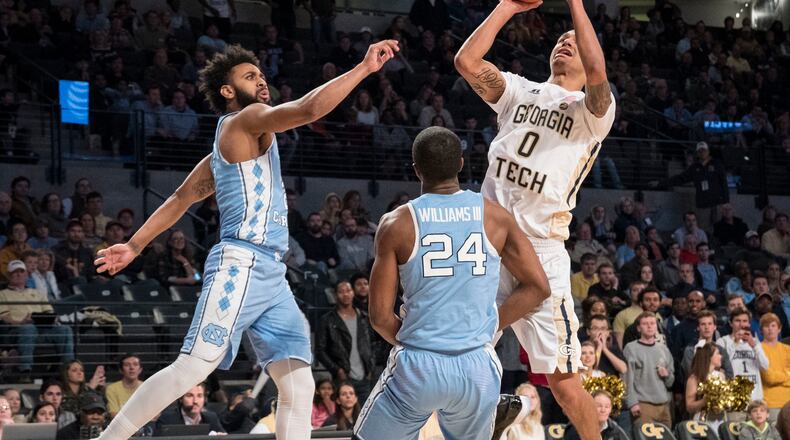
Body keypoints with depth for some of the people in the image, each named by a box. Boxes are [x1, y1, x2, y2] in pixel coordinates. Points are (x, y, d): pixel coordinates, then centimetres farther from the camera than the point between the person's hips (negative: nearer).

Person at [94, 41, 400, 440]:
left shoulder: (232, 139, 25)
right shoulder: (245, 119, -2)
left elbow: (181, 198, 26)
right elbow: (309, 109, -19)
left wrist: (135, 246, 28)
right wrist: (365, 67, -15)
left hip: (270, 275, 10)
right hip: (241, 267, -9)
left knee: (299, 386, 0)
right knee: (191, 369, -12)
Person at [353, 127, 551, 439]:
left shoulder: (397, 223, -2)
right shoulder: (495, 217, 3)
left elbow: (380, 315, -2)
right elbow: (538, 287, 5)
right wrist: (489, 327, 11)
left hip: (416, 367, -2)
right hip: (478, 367, 2)